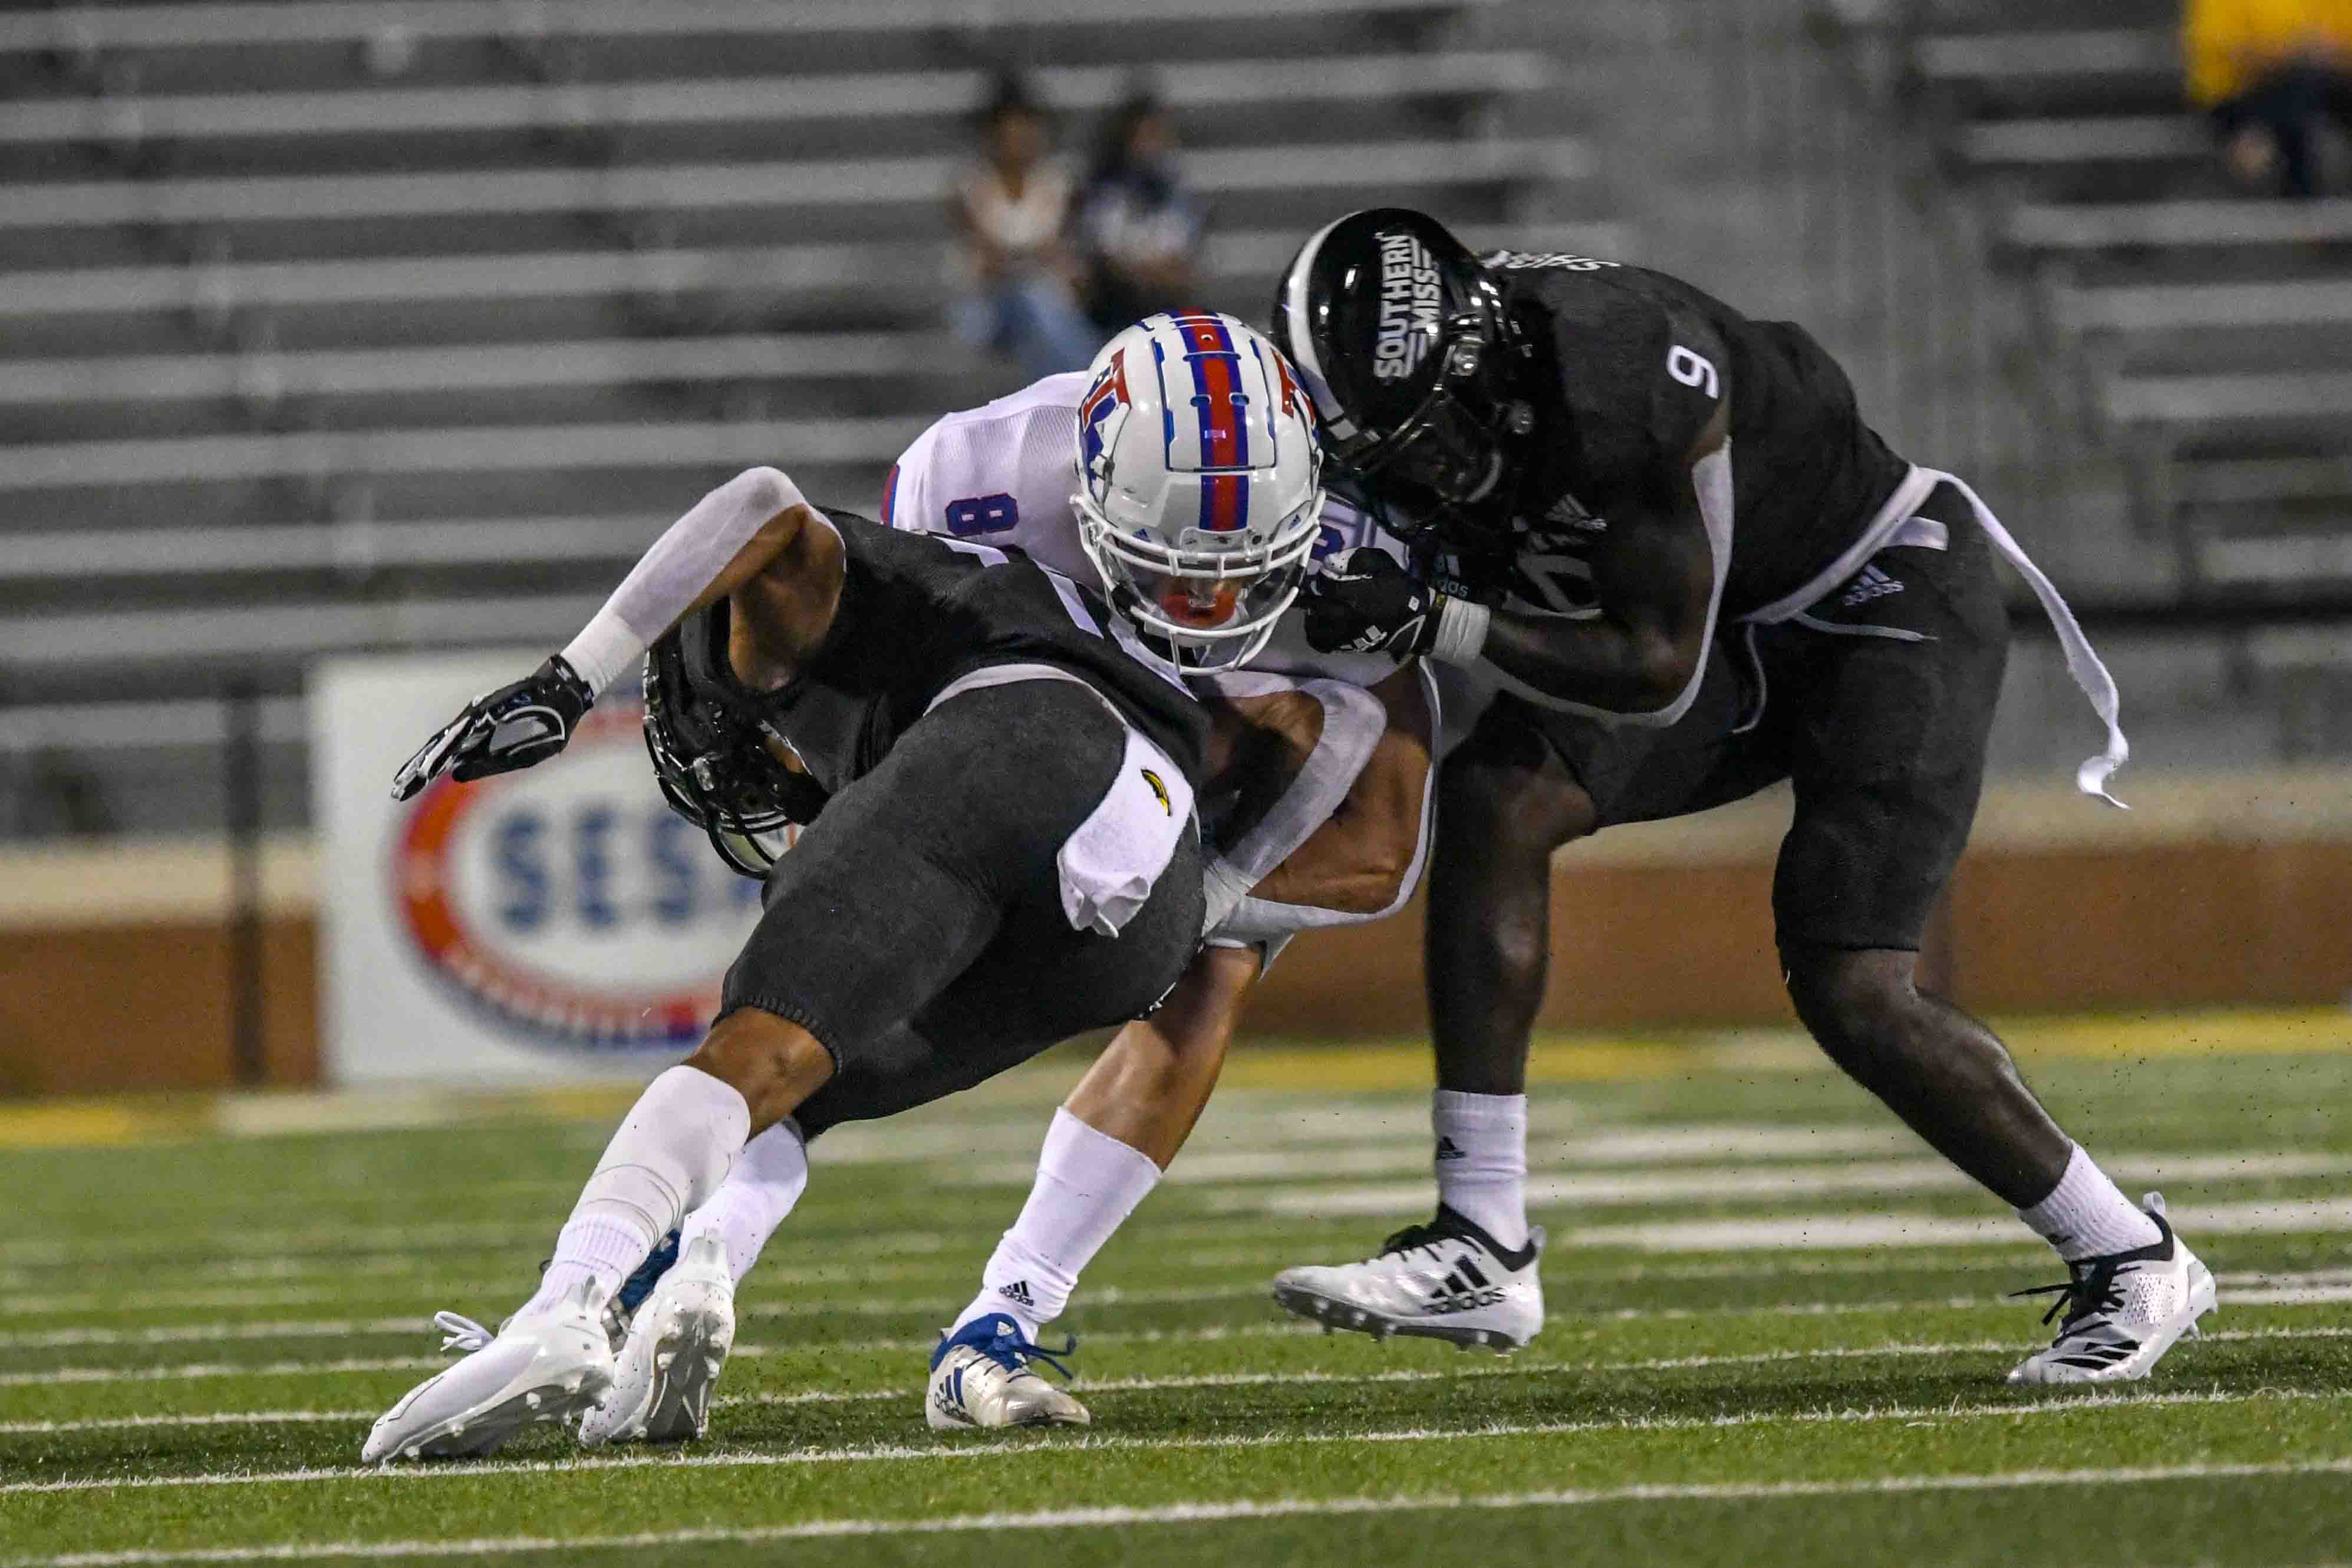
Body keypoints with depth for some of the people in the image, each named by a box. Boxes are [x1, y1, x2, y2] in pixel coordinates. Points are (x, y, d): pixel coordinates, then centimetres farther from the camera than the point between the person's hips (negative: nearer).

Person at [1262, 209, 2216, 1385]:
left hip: (1893, 603, -7)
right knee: (1495, 803, -15)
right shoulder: (1421, 384, -12)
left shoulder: (1626, 388, -36)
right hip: (1737, 627, 7)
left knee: (1851, 993, -17)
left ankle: (2129, 1262, 2)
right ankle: (1482, 1250, -14)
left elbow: (1661, 671, -29)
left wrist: (1435, 622, -33)